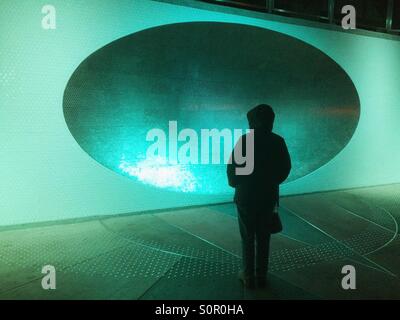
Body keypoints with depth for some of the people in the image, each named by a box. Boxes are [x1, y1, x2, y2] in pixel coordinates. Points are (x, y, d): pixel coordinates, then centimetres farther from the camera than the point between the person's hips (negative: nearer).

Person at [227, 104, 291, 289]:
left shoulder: (244, 141, -16)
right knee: (263, 238, 15)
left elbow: (232, 169, -12)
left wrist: (234, 183, 9)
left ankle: (249, 277, 20)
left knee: (248, 239, 10)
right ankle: (261, 276, 25)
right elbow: (285, 168, 3)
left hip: (246, 197, -3)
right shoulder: (278, 142, -5)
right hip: (268, 196, 3)